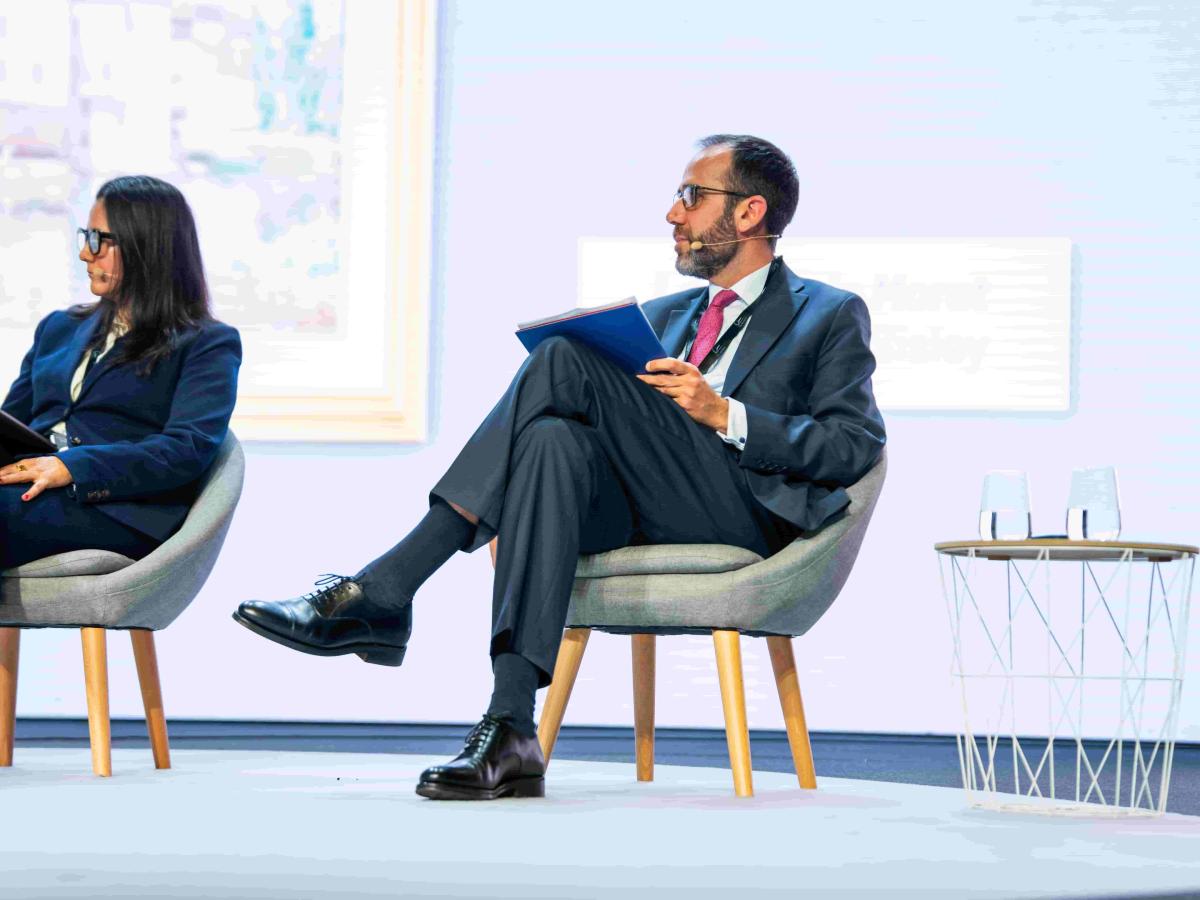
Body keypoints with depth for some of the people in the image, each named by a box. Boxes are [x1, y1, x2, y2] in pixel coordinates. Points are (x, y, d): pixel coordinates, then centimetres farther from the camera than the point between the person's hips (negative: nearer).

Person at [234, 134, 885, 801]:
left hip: (741, 513, -5)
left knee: (564, 359, -22)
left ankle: (382, 595, -30)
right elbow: (618, 432, 24)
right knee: (554, 440, -30)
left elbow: (855, 447, 0)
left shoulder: (831, 316, 14)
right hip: (631, 516, 5)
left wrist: (724, 415, -11)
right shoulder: (664, 316, 31)